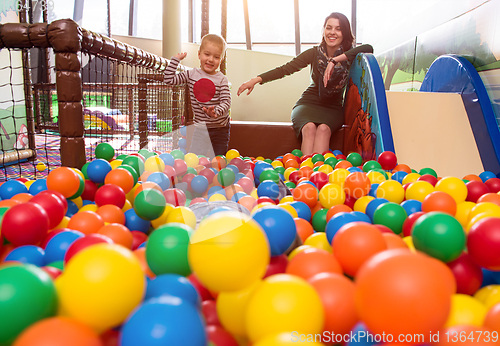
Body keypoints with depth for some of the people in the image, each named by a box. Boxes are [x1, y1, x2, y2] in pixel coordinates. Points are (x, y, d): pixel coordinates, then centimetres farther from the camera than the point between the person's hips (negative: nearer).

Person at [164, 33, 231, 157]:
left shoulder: (221, 79, -8)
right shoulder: (191, 75, -1)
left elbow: (226, 102, -15)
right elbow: (169, 79, -1)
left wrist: (216, 112, -34)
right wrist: (176, 59, -3)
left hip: (220, 129, -2)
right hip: (200, 127, 2)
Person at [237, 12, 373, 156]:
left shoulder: (349, 56, -3)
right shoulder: (315, 53, -1)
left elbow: (369, 48, -23)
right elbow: (286, 68, -6)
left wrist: (335, 60, -32)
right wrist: (256, 79, -16)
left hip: (333, 109, 0)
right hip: (308, 103, 0)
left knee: (323, 129, -33)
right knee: (309, 127, -33)